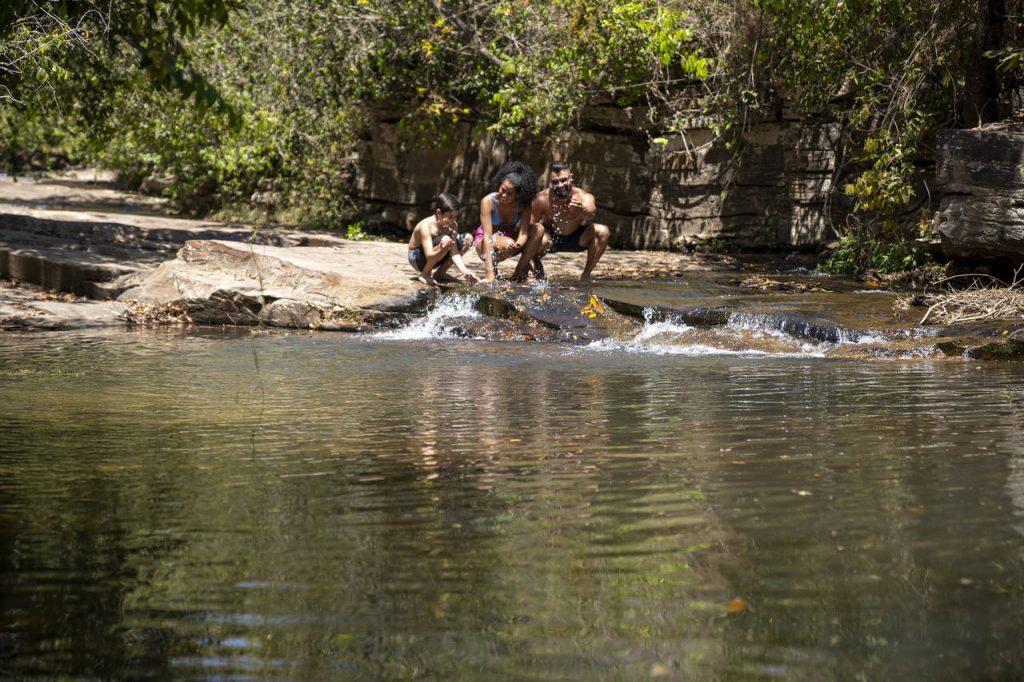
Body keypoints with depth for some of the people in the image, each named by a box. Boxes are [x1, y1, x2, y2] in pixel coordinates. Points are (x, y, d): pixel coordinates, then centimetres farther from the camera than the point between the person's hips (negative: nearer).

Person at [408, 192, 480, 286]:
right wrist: (443, 249, -58)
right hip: (417, 259, -7)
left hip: (432, 258, 7)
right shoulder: (426, 225, -29)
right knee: (446, 240, -34)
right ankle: (425, 274, -14)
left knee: (468, 239, -4)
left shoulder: (453, 226, -9)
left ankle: (440, 273, 3)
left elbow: (454, 253, -14)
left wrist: (465, 272, -28)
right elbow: (429, 255, -36)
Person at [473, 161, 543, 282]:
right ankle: (493, 268, -7)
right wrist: (489, 273, -41)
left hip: (510, 236, 4)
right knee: (508, 244, -38)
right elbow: (487, 236, -32)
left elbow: (523, 232, -24)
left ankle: (521, 268, -14)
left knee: (538, 229, -22)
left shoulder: (524, 204, -17)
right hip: (484, 242, -4)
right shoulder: (488, 201, -27)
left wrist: (518, 244, -52)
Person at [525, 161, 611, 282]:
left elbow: (590, 213, -49)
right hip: (551, 237, -2)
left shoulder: (583, 197, -27)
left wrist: (582, 210, -75)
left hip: (575, 238, 2)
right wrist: (533, 259, -30)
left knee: (603, 232, -24)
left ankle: (586, 273, -7)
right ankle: (537, 264, -1)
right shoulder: (542, 200, -24)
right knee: (541, 239, -38)